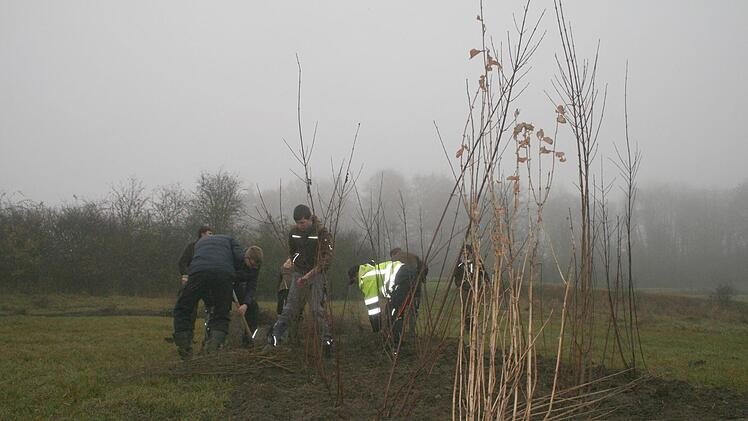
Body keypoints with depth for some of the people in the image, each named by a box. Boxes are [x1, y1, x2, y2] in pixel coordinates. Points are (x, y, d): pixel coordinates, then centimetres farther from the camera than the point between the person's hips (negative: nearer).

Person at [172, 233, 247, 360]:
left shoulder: (200, 242, 41)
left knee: (182, 310, 15)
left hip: (199, 271, 0)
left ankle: (185, 352, 8)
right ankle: (213, 351, -6)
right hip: (225, 272, 0)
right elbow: (240, 256, 14)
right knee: (221, 316, 12)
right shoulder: (229, 239, 33)